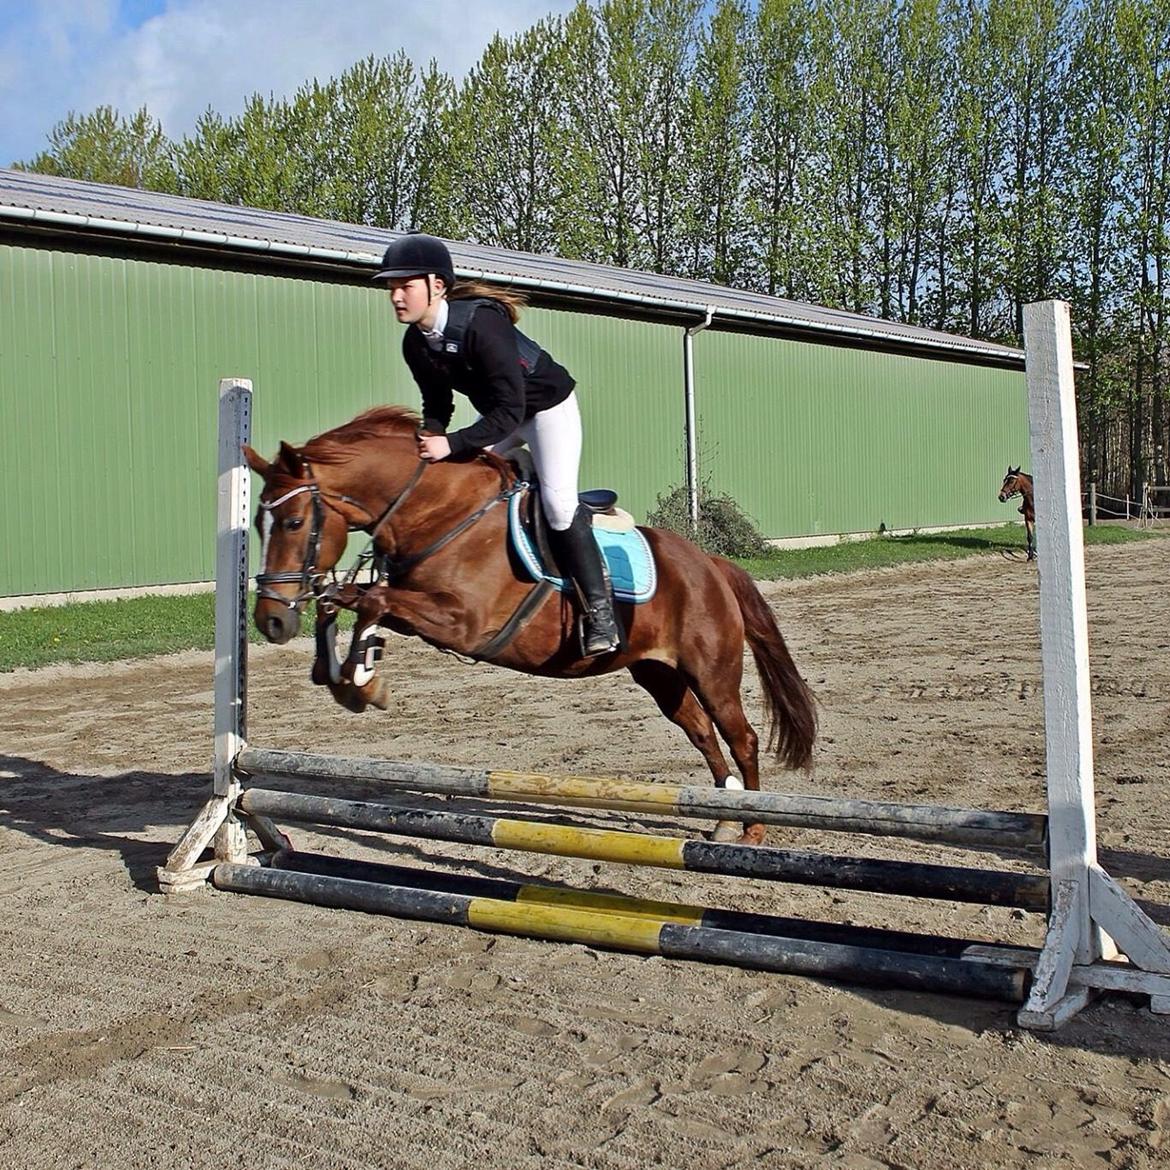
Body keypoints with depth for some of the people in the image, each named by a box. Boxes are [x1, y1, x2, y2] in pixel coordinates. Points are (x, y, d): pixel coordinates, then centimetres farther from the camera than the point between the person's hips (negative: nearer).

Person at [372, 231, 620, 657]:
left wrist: (452, 444, -40)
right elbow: (437, 406, 1)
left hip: (549, 405, -8)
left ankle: (599, 609, -9)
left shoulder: (481, 323, -35)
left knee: (557, 501, -20)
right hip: (500, 414, 8)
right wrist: (428, 442, -20)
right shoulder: (415, 342, -11)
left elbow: (509, 410, -37)